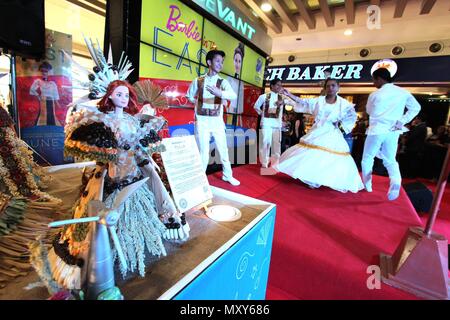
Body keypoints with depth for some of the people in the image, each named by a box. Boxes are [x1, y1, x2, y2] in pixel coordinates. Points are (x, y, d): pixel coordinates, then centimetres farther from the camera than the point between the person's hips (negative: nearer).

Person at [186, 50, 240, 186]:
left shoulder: (223, 82, 2)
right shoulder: (198, 81, 3)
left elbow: (233, 96, -20)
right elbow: (190, 97, 18)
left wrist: (220, 93, -38)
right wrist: (200, 104, 9)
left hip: (217, 121, 1)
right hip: (202, 121, -1)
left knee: (223, 149, 9)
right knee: (203, 153, 1)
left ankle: (227, 175, 27)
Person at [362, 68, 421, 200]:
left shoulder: (374, 95, -4)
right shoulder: (403, 92, 4)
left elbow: (369, 111, 11)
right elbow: (416, 107, 6)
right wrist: (402, 121, 2)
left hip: (377, 130, -3)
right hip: (393, 131, 4)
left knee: (367, 158, 13)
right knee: (390, 160, 14)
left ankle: (367, 185, 19)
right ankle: (395, 181, -14)